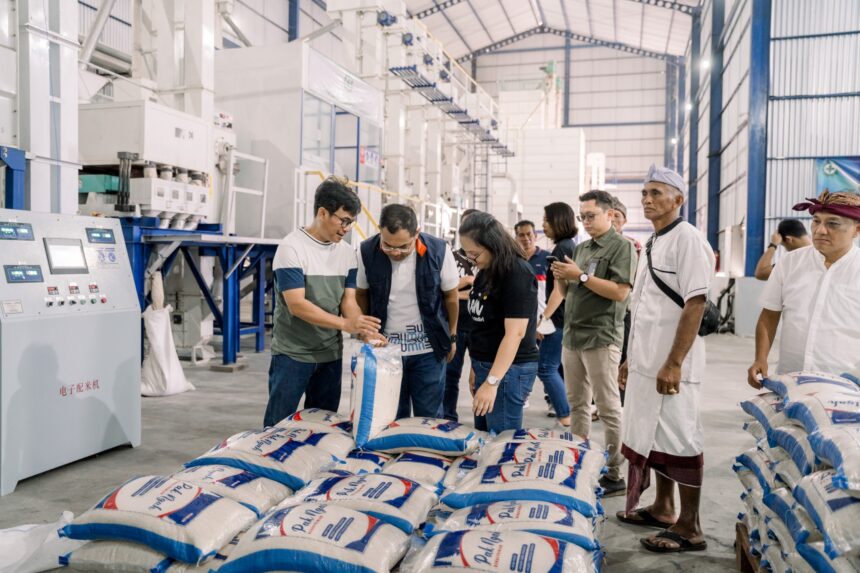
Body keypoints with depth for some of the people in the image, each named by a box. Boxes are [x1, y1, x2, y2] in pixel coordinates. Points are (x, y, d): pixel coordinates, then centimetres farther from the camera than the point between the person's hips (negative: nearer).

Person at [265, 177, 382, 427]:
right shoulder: (291, 248, -14)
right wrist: (345, 324, -29)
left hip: (331, 354, 5)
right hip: (292, 353, -5)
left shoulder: (347, 253, 3)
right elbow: (296, 304, -21)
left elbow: (349, 300, 2)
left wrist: (364, 331, -18)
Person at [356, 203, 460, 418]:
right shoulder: (367, 252, -11)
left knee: (429, 418, 9)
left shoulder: (439, 250, -14)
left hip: (428, 349, -1)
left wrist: (451, 337, 9)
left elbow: (450, 297, 1)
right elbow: (362, 294, 7)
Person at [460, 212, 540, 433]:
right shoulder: (487, 270, 10)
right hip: (485, 364, 9)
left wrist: (492, 382, -28)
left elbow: (515, 333, -24)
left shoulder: (517, 273, -18)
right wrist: (478, 367, 16)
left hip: (507, 369, -9)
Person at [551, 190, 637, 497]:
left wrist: (581, 276, -17)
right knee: (577, 403, 13)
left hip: (601, 337, -8)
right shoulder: (581, 247, 16)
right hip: (573, 335, 8)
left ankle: (615, 473, 8)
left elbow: (620, 292, -17)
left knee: (608, 407, -1)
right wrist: (562, 279, -2)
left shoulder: (621, 246, -6)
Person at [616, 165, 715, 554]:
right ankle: (663, 508, 31)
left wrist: (673, 364, -22)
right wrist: (631, 358, 19)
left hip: (671, 363, -9)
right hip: (646, 360, 9)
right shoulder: (652, 243, 15)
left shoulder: (687, 238, -11)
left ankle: (689, 528, 11)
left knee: (680, 441, -1)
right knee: (654, 435, 17)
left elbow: (695, 304, -18)